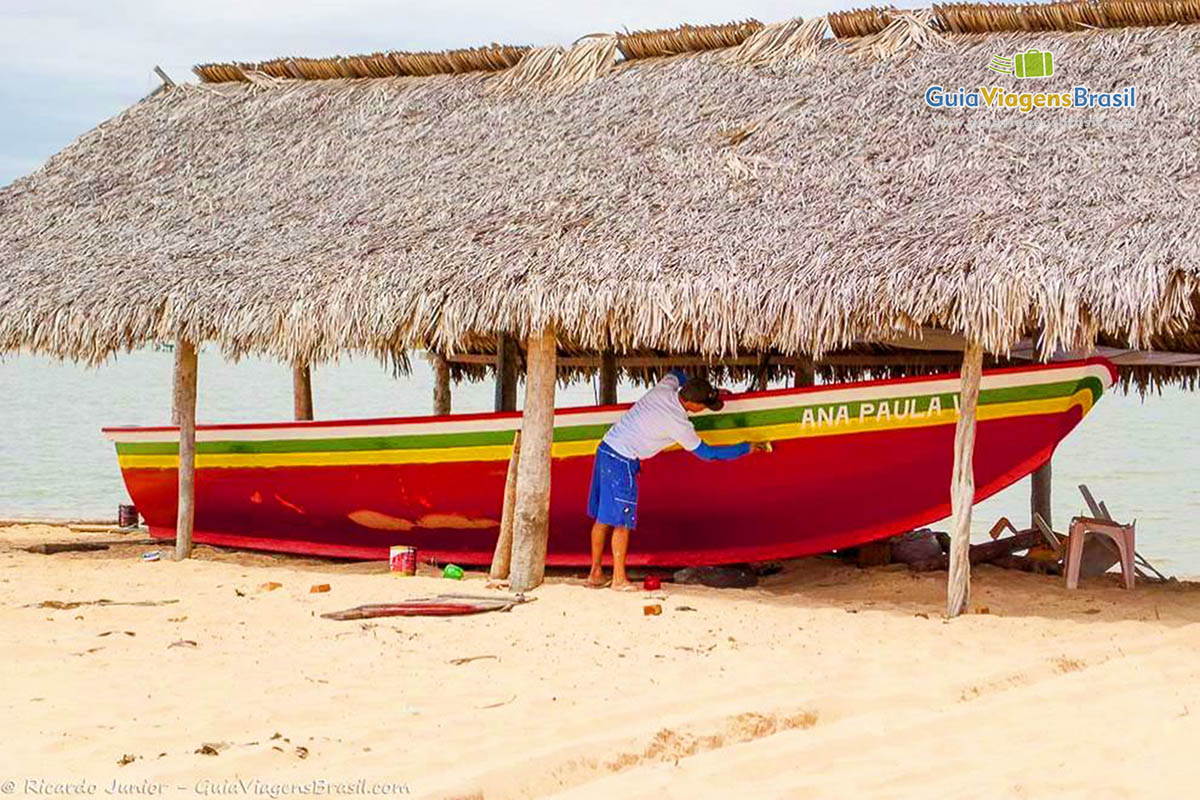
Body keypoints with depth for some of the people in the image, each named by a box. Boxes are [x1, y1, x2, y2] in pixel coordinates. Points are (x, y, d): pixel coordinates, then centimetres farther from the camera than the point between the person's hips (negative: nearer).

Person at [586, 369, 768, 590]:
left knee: (602, 517, 12)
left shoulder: (665, 386, 0)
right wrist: (747, 448, -2)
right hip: (622, 461, -9)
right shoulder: (678, 424, -18)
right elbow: (706, 453, -7)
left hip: (606, 447, 9)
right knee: (622, 521, -2)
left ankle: (596, 572, 18)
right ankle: (619, 578, 1)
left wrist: (707, 391, 25)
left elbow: (676, 373, 26)